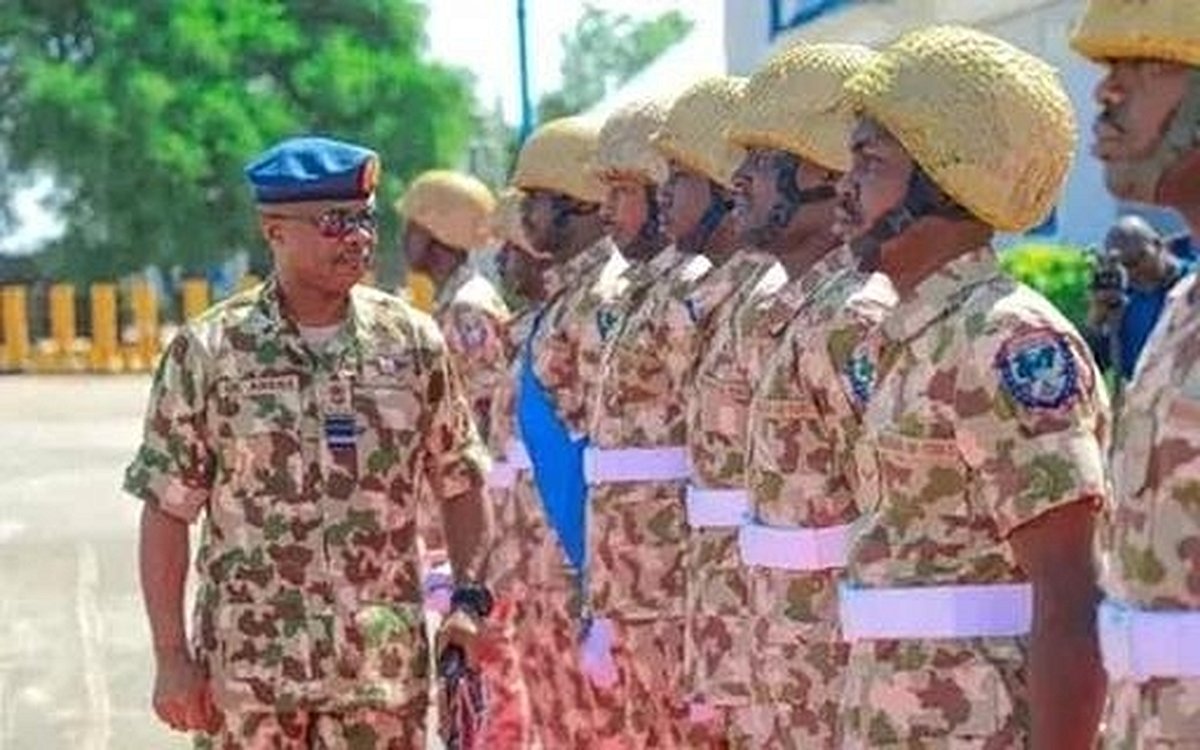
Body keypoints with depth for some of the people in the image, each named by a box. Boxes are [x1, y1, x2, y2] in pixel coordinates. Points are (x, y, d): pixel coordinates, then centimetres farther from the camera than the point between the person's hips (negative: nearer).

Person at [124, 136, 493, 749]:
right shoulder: (209, 351, -3)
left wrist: (469, 599, -1)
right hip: (249, 671, -2)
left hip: (385, 668, 2)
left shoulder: (412, 341, 4)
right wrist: (171, 656, -5)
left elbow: (460, 484, 11)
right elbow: (166, 512, -2)